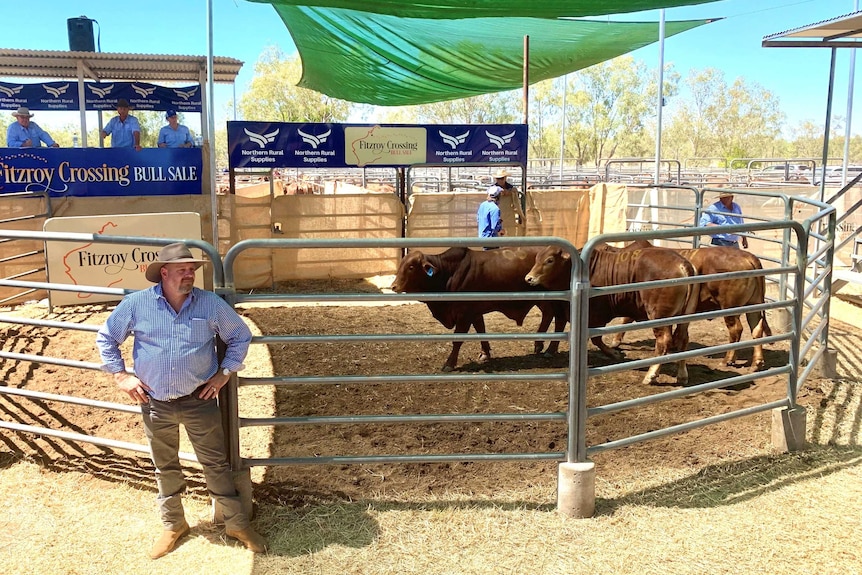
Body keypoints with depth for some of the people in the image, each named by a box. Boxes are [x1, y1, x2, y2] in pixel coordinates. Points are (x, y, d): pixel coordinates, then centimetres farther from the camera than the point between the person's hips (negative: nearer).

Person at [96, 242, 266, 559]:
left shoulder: (211, 304, -7)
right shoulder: (136, 304, -7)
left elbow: (241, 336, 4)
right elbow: (106, 338, 6)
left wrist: (224, 373, -2)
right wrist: (121, 375, -1)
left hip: (199, 401, -1)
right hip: (155, 403, 1)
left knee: (216, 464, 7)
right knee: (165, 468, 17)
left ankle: (236, 523, 22)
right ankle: (173, 525, 37)